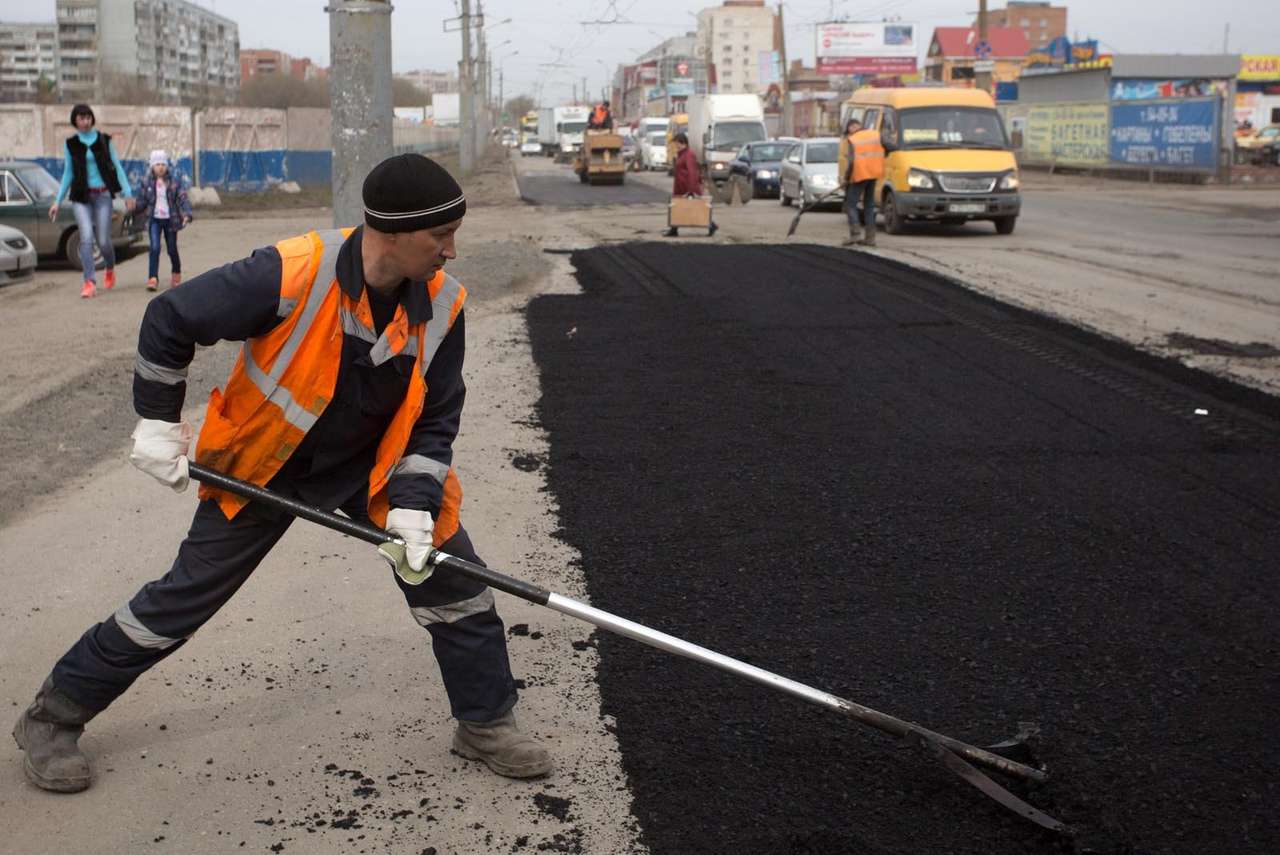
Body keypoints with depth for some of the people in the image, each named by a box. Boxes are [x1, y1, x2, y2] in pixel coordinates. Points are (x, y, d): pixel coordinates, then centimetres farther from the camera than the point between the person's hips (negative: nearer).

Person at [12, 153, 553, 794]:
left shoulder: (443, 304, -16)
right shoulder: (291, 275, -31)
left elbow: (436, 419, -5)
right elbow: (170, 319, -18)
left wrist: (414, 502, -16)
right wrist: (158, 422, -12)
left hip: (369, 469, 4)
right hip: (261, 464, -4)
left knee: (453, 579, -2)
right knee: (184, 597, 1)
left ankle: (485, 724, 19)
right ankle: (52, 717, 20)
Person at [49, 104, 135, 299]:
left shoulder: (104, 140, 5)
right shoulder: (70, 144, 6)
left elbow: (117, 166, 8)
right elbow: (68, 174, 12)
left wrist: (127, 193, 1)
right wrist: (58, 201, 9)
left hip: (102, 195, 0)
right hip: (81, 196, 0)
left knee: (103, 240, -2)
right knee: (86, 237, -15)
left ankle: (110, 269, 29)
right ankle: (89, 283, -16)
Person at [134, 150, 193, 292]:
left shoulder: (175, 179, -5)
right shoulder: (146, 181, -1)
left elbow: (183, 198, -10)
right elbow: (141, 201, 7)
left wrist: (187, 214, -22)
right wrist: (134, 213, 0)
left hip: (170, 219, 0)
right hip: (154, 220, 0)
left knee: (172, 248, 10)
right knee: (155, 248, -13)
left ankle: (176, 274, 35)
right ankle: (153, 279, -14)